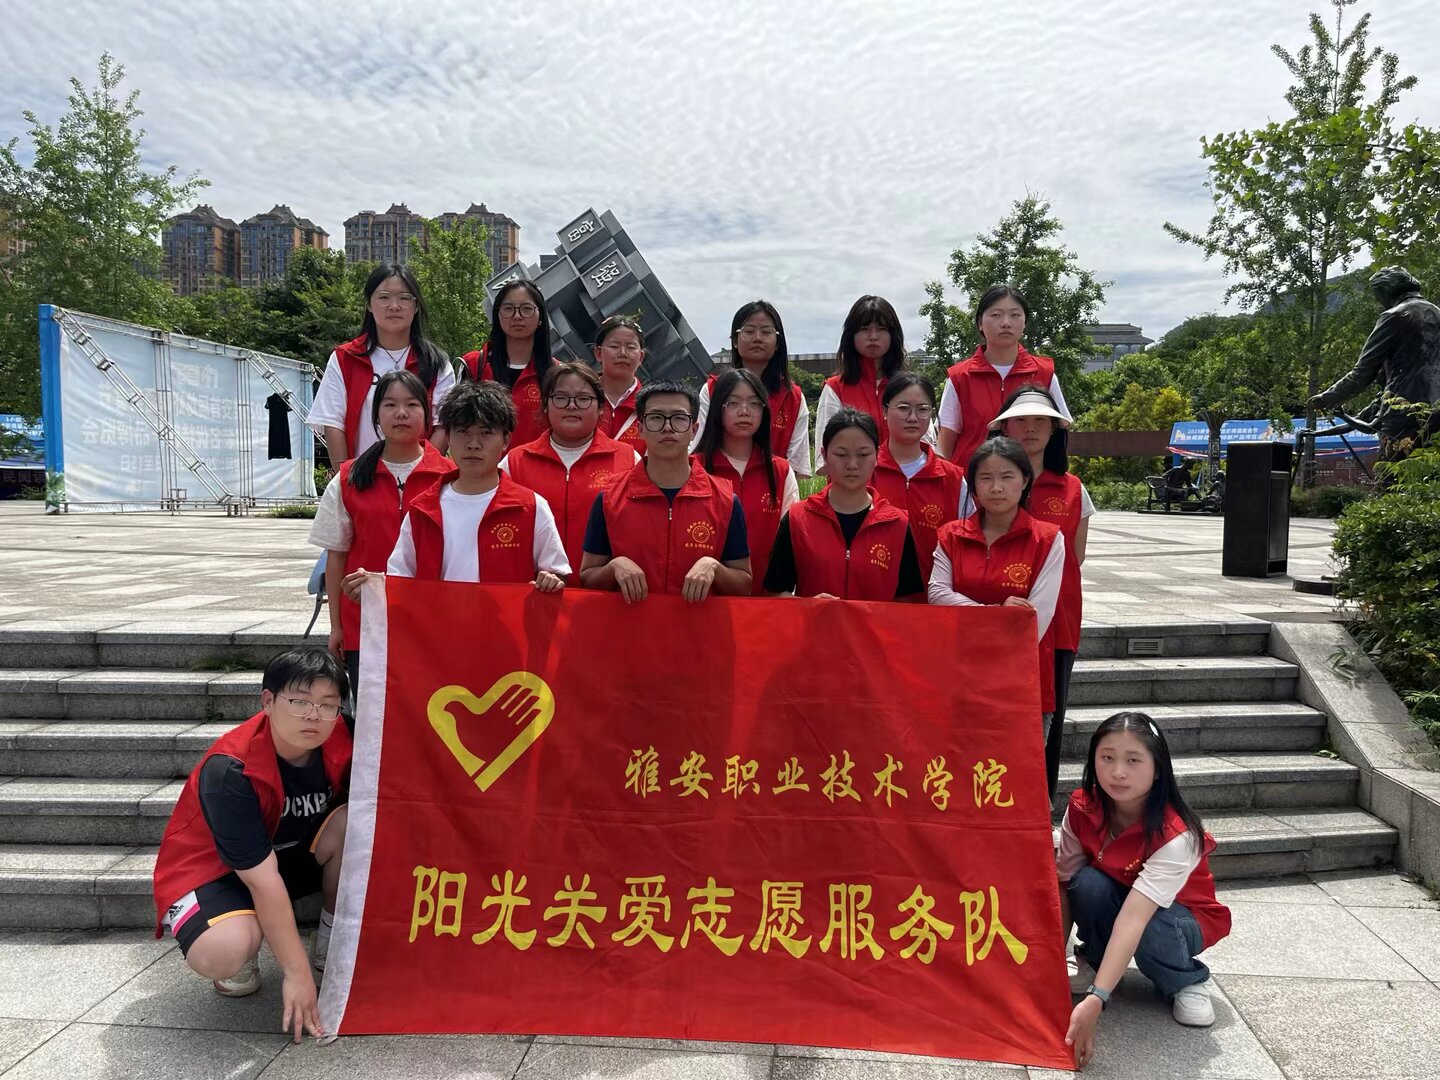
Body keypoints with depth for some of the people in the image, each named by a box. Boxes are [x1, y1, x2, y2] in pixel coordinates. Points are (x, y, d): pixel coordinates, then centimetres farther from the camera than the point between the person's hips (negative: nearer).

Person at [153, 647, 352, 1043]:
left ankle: (330, 945, -1)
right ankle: (246, 951, 3)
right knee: (222, 954, -36)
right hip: (210, 868, -5)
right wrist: (297, 972, -27)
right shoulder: (229, 770, -31)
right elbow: (262, 877, -30)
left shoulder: (339, 741, -18)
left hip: (292, 850, 5)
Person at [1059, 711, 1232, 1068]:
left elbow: (1134, 918, -45)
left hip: (1178, 916, -3)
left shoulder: (1176, 836, -35)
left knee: (1150, 931, -37)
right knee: (1088, 882, -31)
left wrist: (1095, 1000, -51)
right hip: (1111, 900, 3)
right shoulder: (1082, 809, -22)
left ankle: (1187, 980, -2)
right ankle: (1093, 960, -1)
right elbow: (1064, 886, -16)